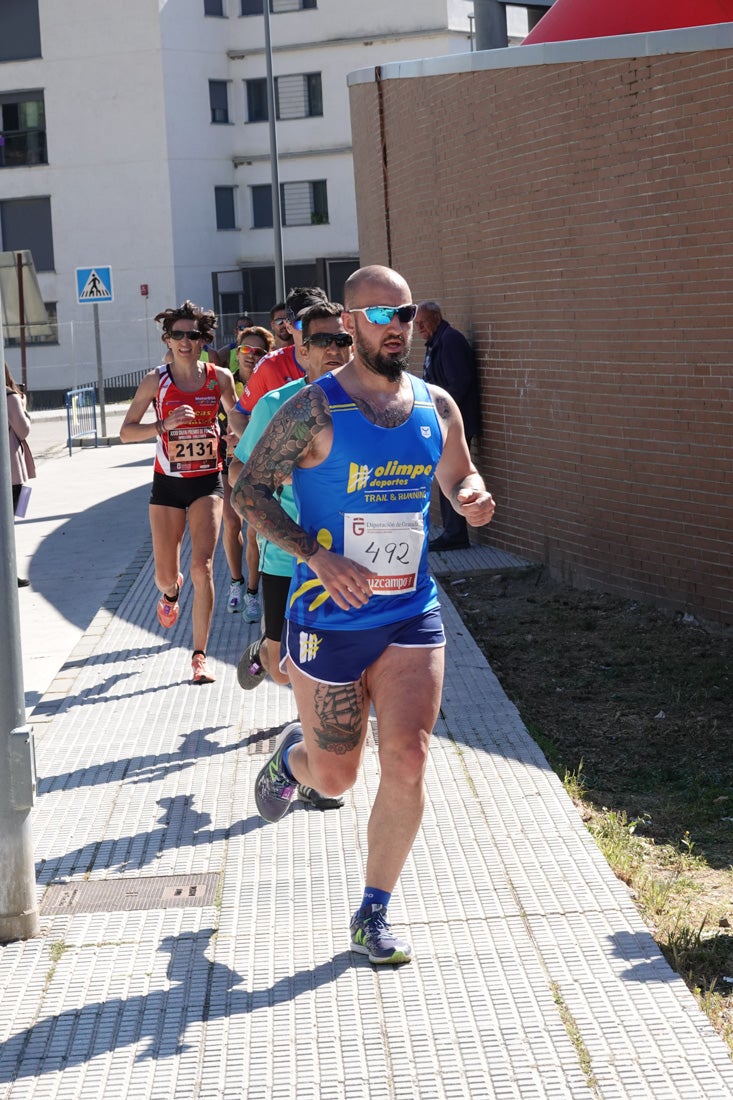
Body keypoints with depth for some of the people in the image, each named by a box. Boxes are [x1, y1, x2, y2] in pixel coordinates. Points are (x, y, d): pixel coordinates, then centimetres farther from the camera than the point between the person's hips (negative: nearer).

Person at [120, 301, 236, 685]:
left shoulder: (220, 377, -2)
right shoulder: (156, 380, -4)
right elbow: (126, 431, -5)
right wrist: (164, 425, -20)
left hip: (207, 481, 0)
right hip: (168, 483, 1)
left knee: (202, 566, -14)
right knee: (165, 575, 5)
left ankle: (199, 657, -7)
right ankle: (171, 593, 46)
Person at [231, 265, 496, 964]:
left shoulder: (437, 406, 4)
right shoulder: (315, 410, -11)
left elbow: (459, 475, 20)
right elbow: (248, 491, -9)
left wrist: (471, 500, -5)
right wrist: (316, 556, -21)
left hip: (412, 617, 3)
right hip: (329, 621, -3)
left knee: (408, 762, -8)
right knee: (336, 778, 7)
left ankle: (373, 916, 9)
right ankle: (292, 756, 46)